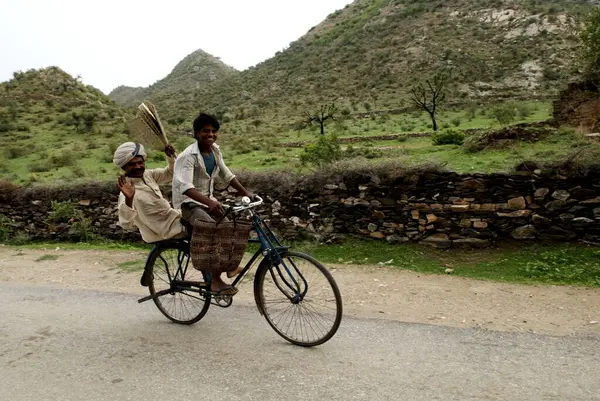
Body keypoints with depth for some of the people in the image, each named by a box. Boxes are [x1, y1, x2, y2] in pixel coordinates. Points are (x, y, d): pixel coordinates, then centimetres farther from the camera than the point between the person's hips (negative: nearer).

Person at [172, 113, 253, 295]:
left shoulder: (215, 150, 2)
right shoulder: (189, 156, -21)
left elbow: (226, 174, 14)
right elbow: (185, 186, -34)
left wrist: (245, 192, 4)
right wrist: (210, 202, -49)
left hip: (208, 201, 8)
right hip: (189, 204, -8)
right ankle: (215, 280, -19)